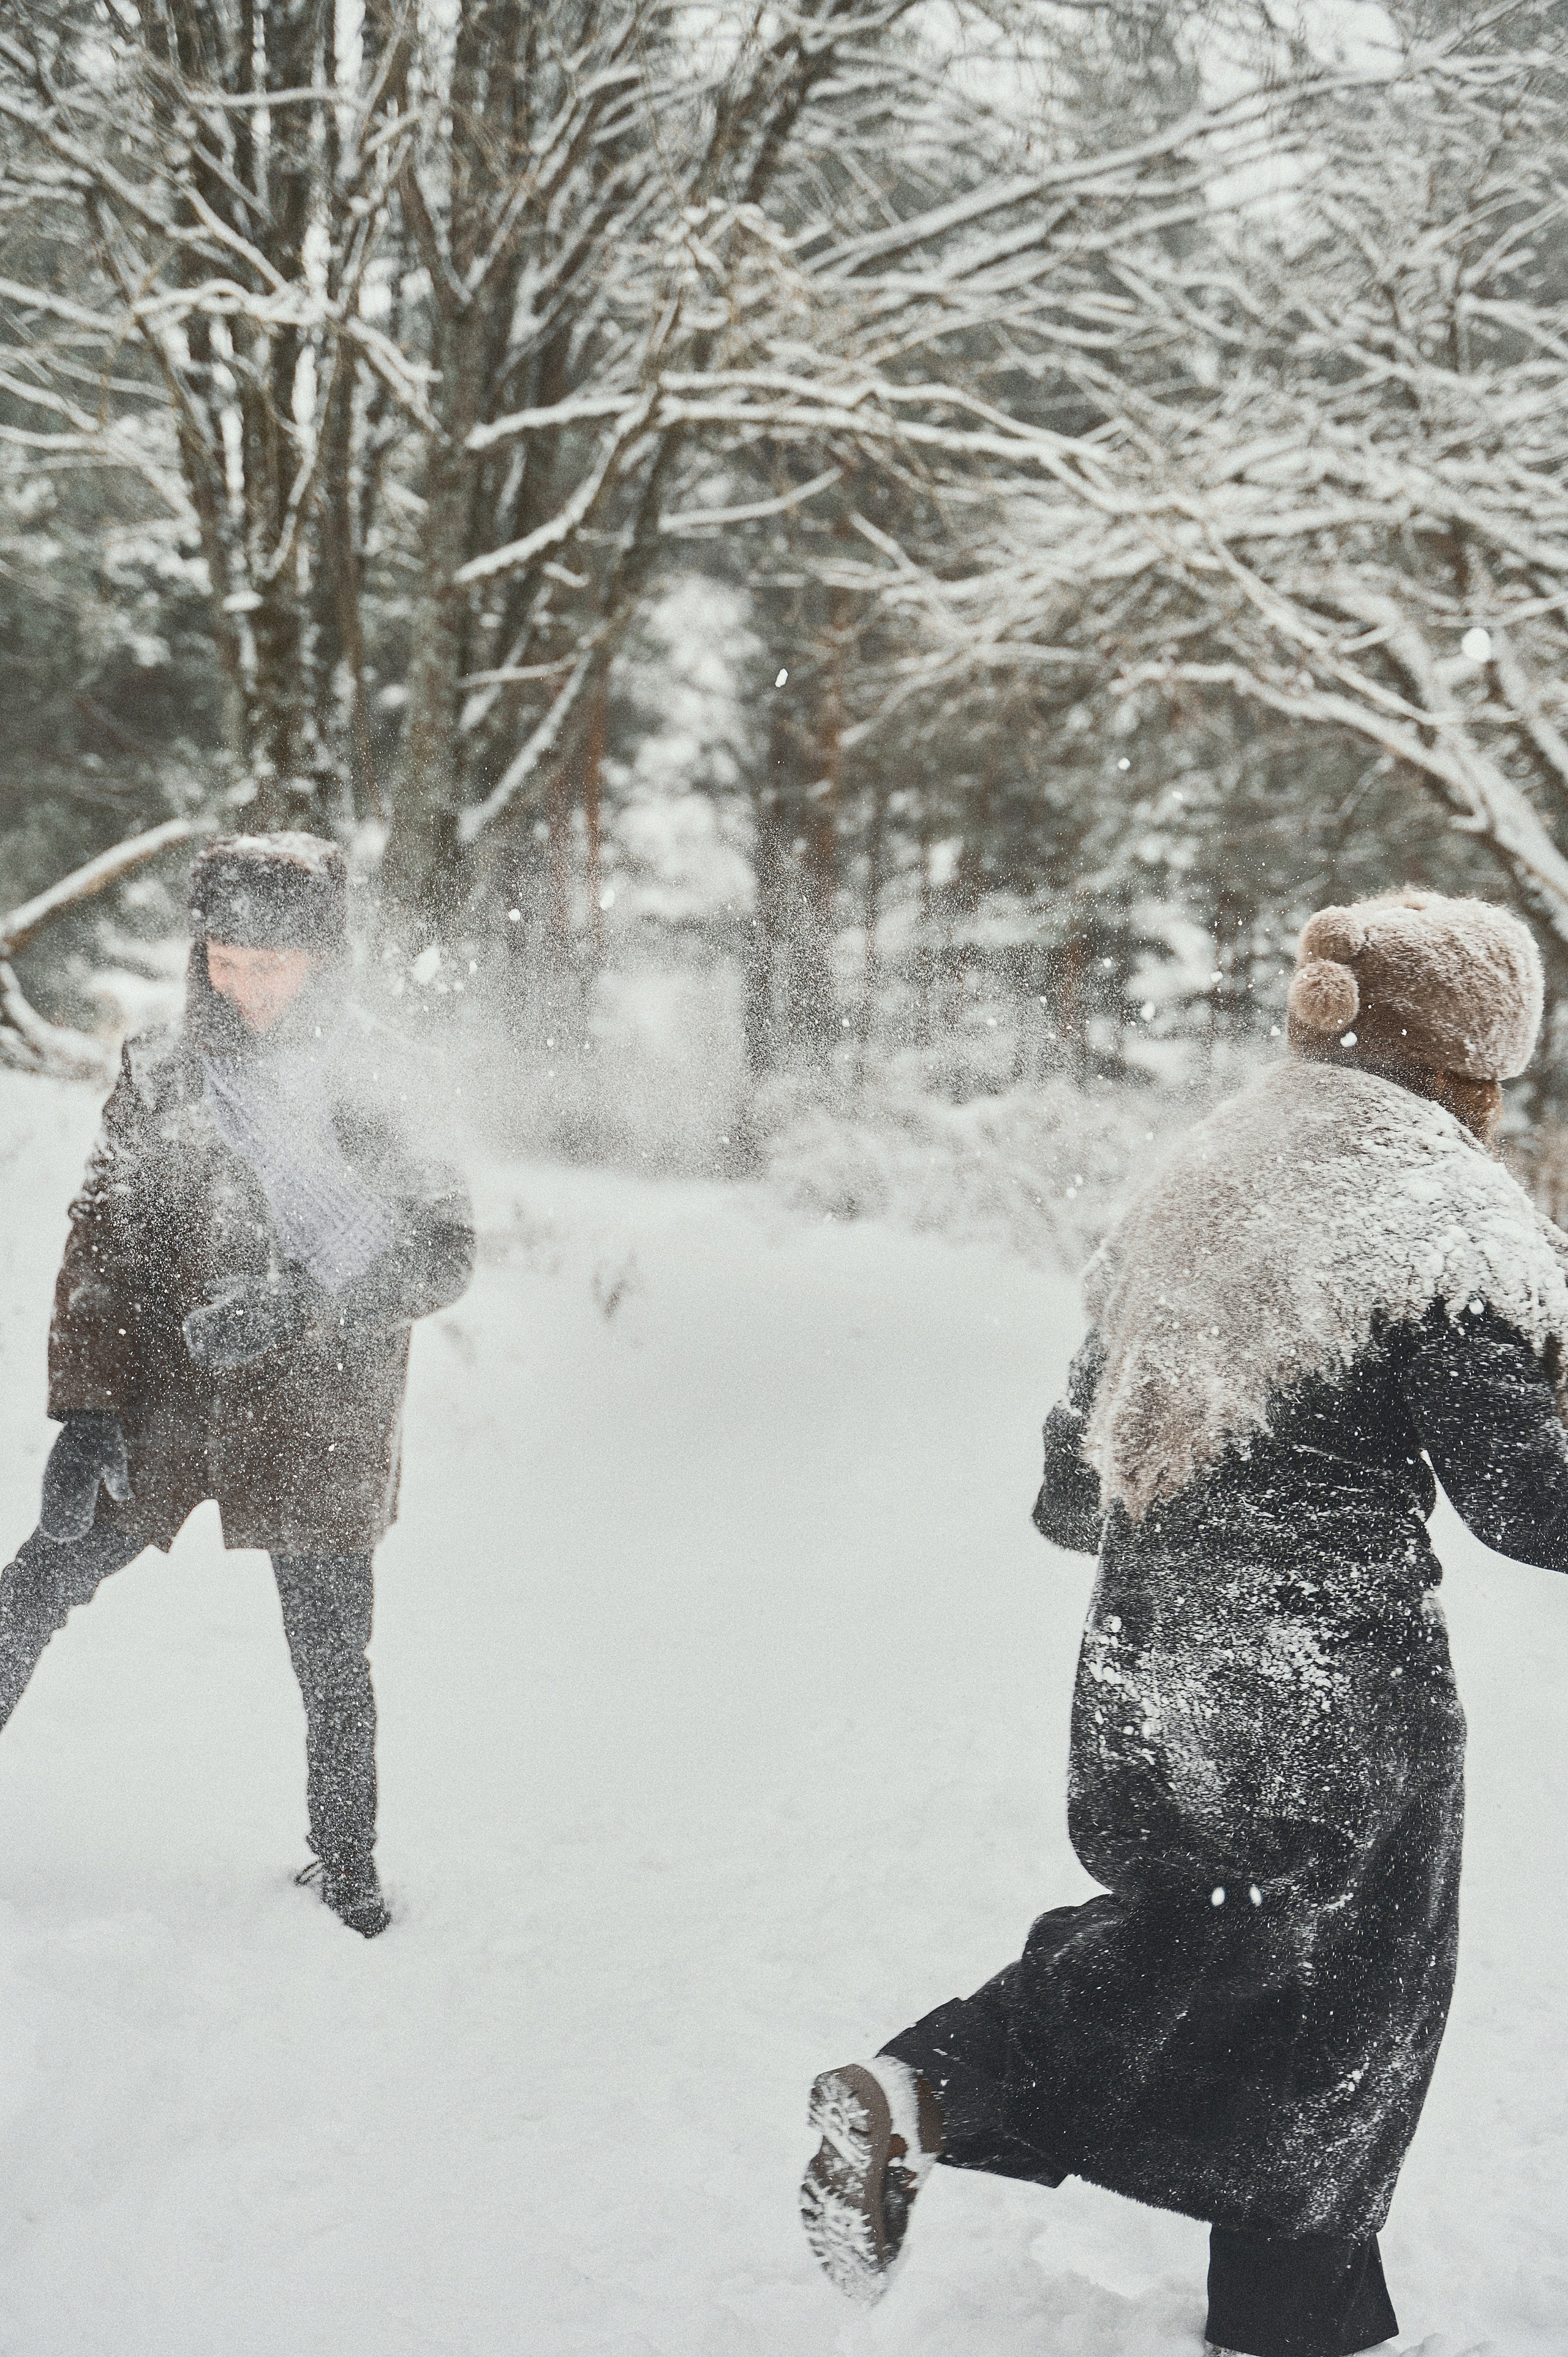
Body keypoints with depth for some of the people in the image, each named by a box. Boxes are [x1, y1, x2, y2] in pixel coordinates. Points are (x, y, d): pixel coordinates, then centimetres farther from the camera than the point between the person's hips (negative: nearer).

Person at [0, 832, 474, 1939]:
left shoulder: (376, 1086, -4)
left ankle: (345, 1860, 23)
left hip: (320, 1418, -2)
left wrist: (302, 1298, -23)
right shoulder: (160, 1078, 2)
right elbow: (101, 1249, 2)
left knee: (333, 1659, 5)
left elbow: (441, 1253, -8)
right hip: (166, 1399, 2)